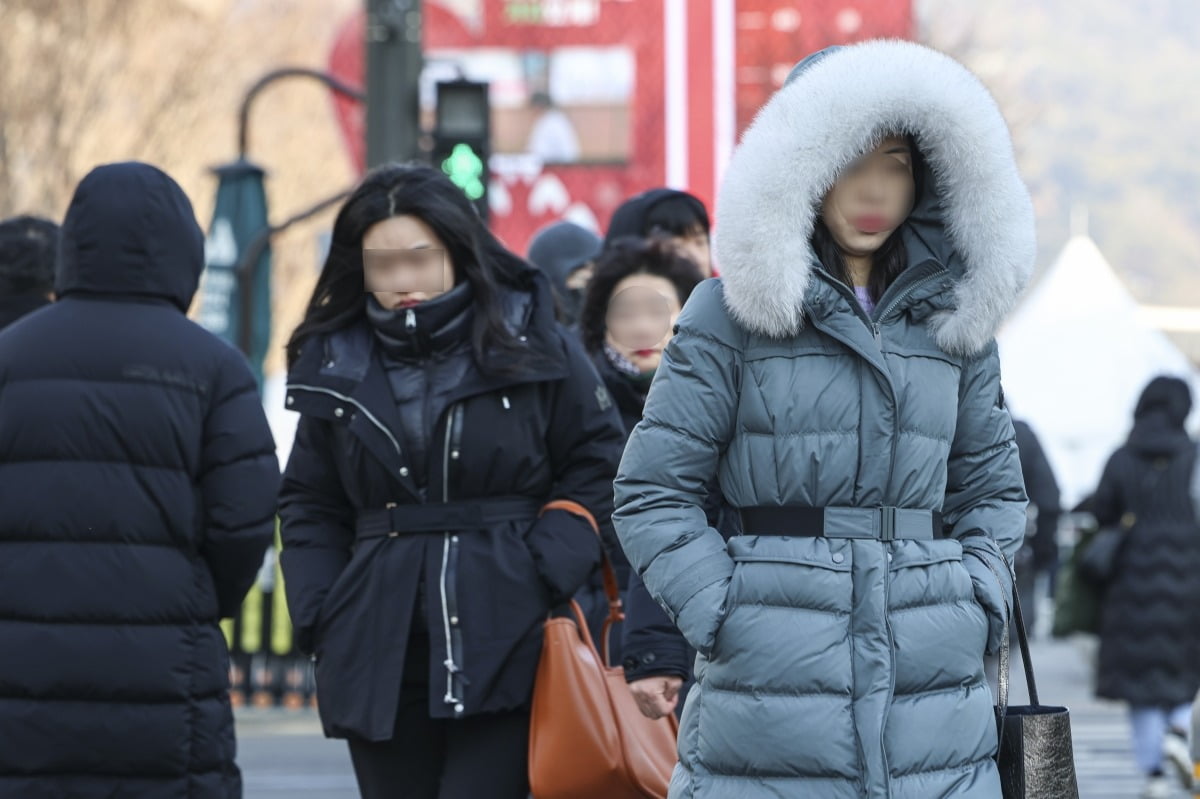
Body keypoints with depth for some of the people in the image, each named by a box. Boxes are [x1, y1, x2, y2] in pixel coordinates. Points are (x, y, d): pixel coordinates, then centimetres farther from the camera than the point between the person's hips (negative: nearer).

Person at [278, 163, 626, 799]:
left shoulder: (532, 345, 2)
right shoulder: (336, 365, 11)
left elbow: (597, 470, 5)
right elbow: (308, 506, 17)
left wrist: (544, 578, -9)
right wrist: (321, 618, 2)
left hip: (504, 648, -4)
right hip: (380, 655, 4)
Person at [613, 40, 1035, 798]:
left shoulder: (955, 311, 13)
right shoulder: (735, 311, 1)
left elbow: (993, 486, 21)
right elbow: (652, 493, 0)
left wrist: (978, 606, 6)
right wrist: (729, 619, -9)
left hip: (937, 701, 3)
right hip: (771, 700, -3)